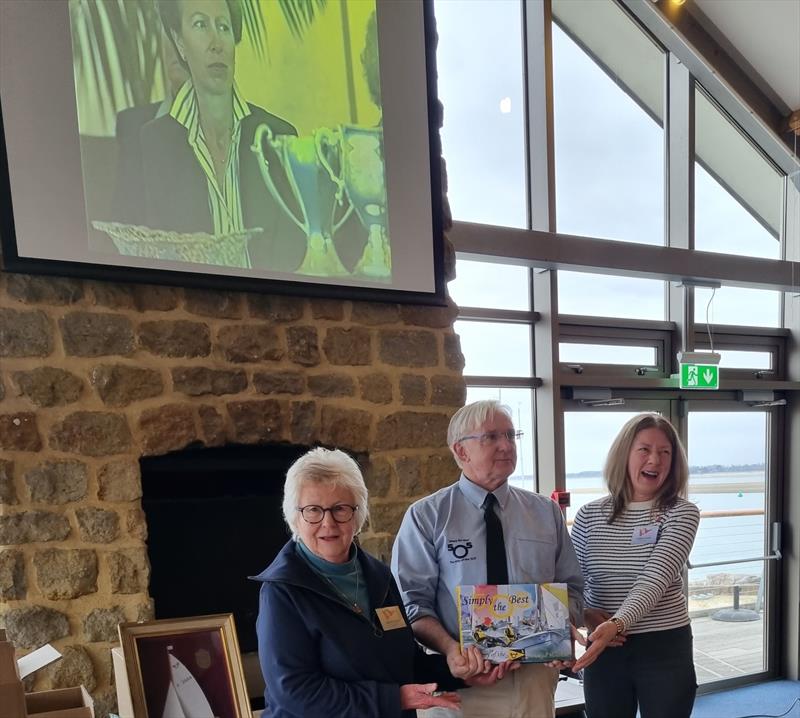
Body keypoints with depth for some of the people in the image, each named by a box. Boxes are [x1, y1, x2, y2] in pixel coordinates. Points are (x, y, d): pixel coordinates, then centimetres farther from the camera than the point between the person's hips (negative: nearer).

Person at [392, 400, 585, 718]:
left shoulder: (547, 512, 5)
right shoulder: (426, 516, -6)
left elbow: (571, 587, 6)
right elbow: (412, 600, -9)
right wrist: (450, 648, -24)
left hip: (535, 677, 3)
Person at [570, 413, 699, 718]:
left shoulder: (682, 513, -8)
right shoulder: (589, 515, -1)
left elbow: (655, 578, -21)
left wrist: (616, 624, -34)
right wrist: (584, 615, -14)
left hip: (665, 648, -2)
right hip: (605, 649, 2)